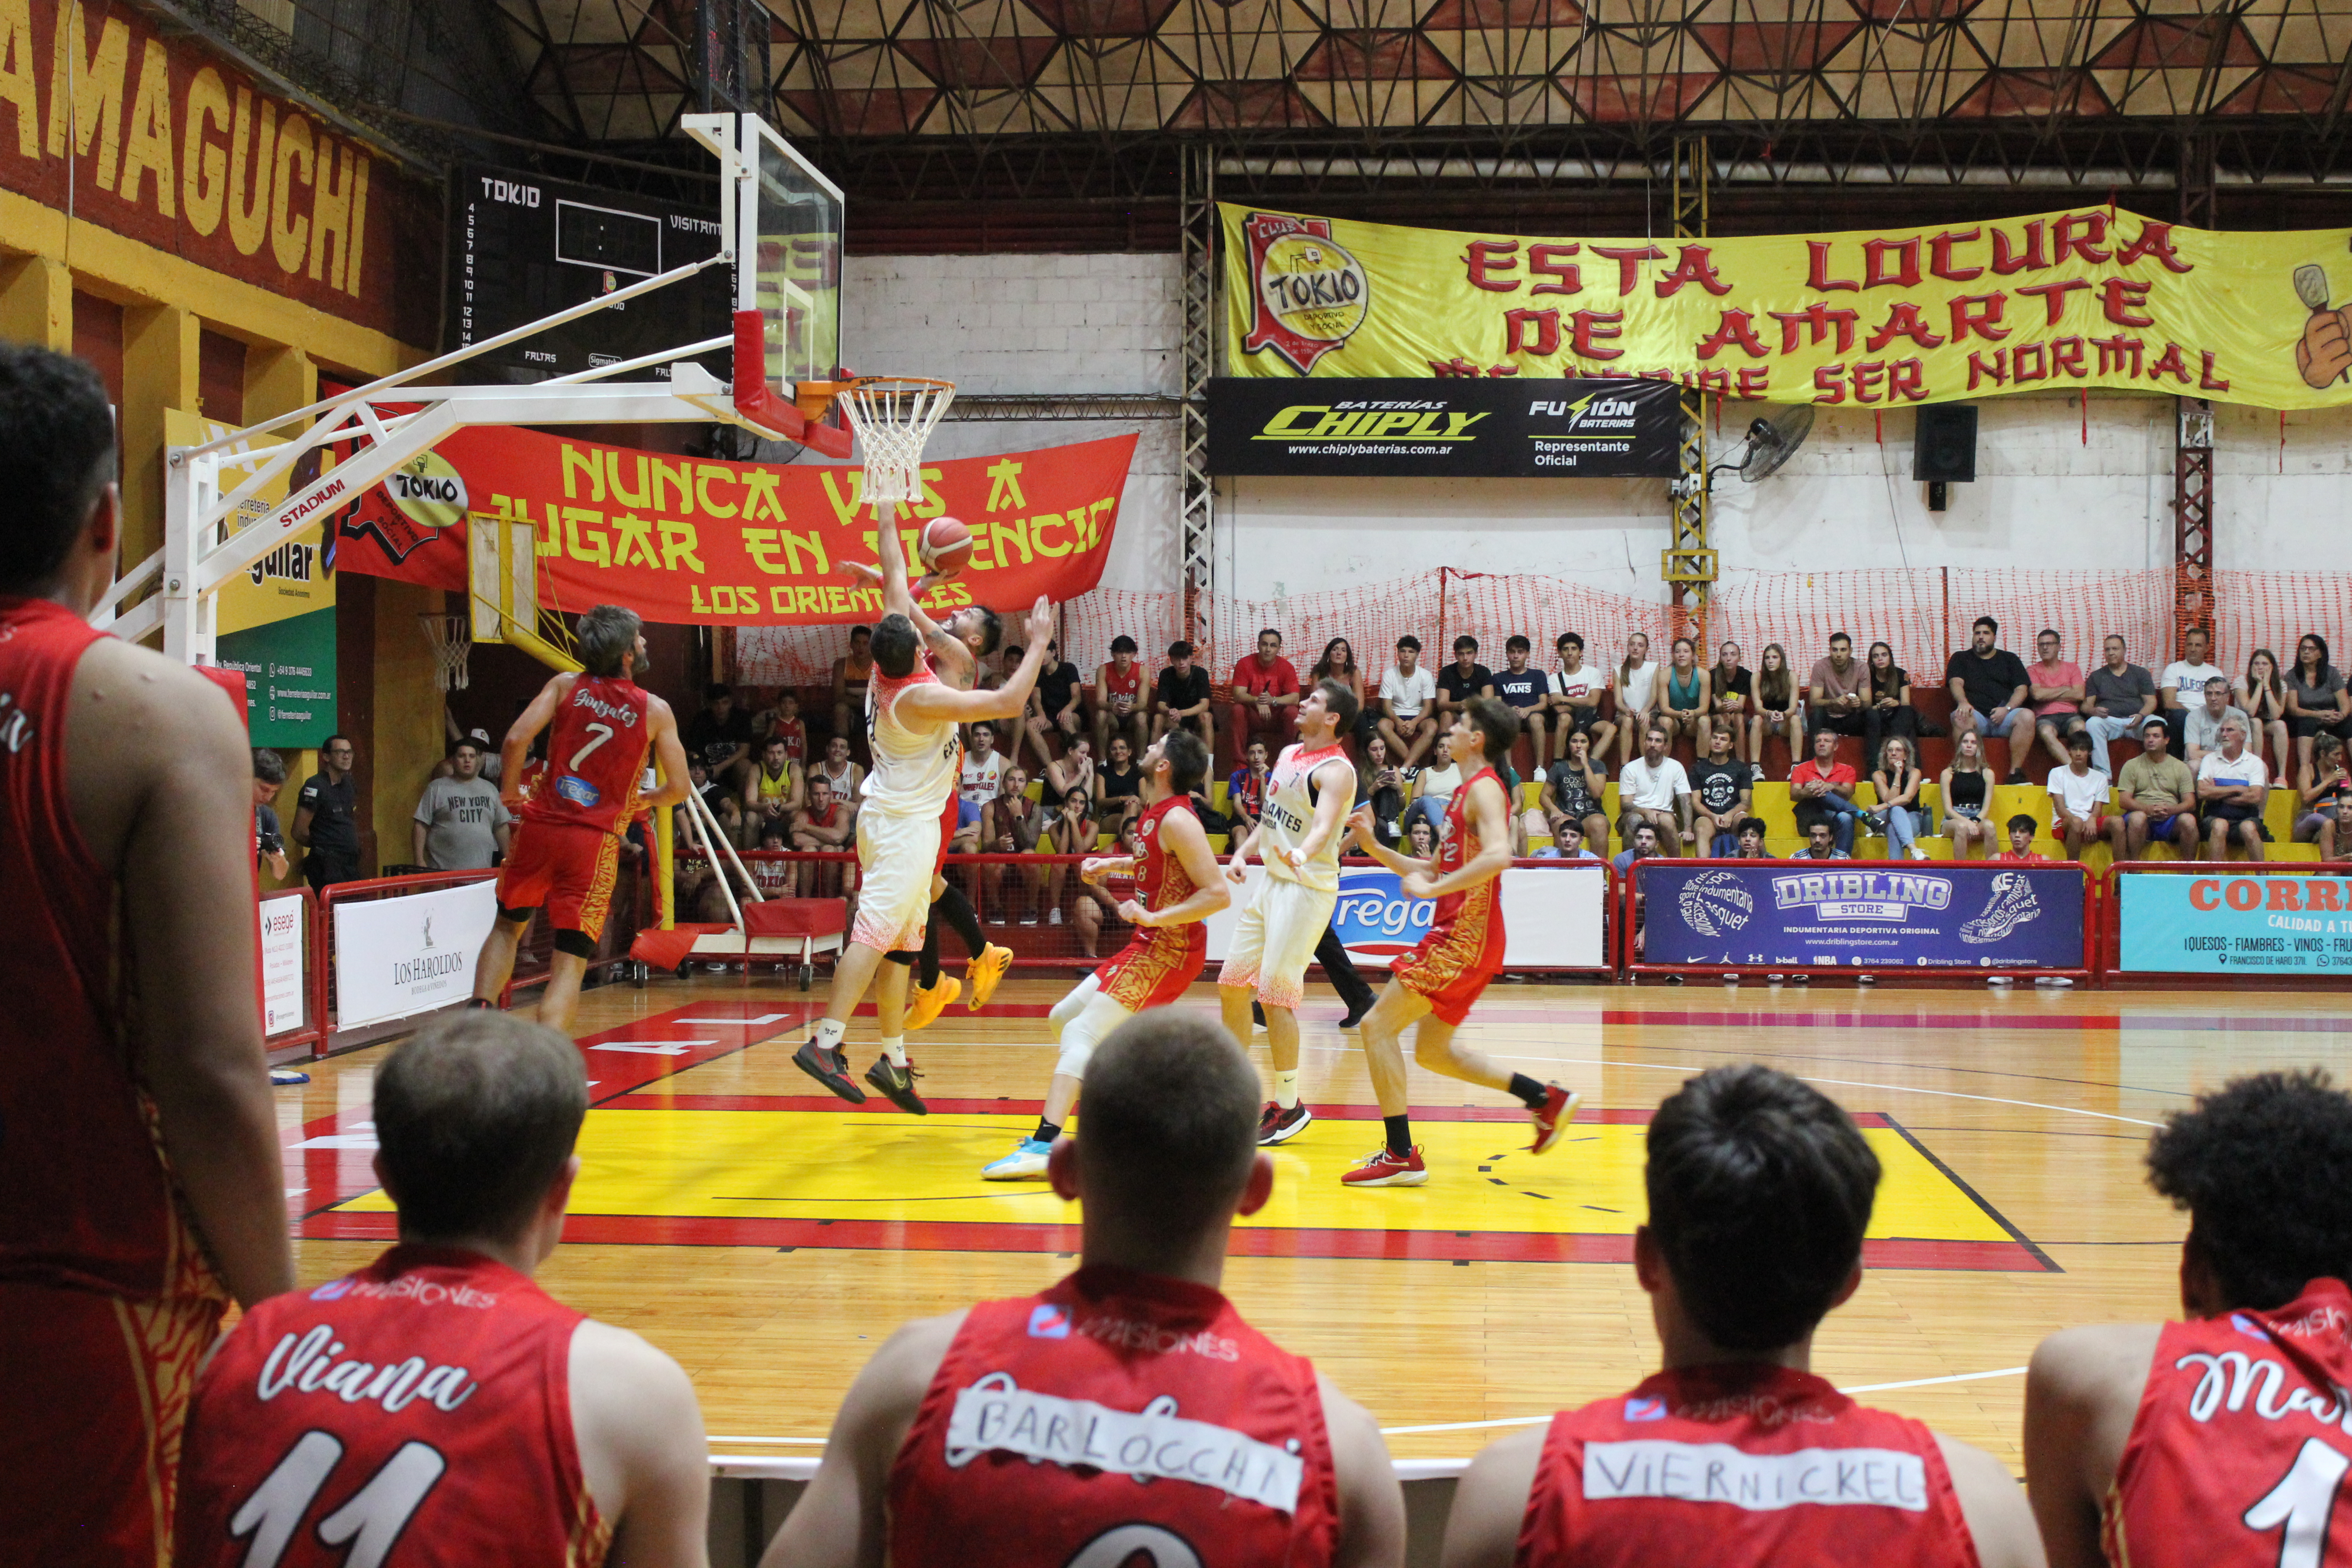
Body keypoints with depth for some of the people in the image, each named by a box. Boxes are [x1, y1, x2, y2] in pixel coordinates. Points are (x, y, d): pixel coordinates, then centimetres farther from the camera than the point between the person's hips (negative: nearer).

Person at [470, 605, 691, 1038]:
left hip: (541, 825, 2)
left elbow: (517, 738, -8)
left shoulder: (565, 686, 5)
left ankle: (480, 1012, 10)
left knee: (508, 926, 27)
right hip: (595, 840, -2)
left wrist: (510, 792, 9)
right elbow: (679, 787, 4)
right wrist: (644, 802, 25)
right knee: (570, 963, -1)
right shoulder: (655, 710, 2)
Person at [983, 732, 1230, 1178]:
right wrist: (1113, 865, 13)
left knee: (1082, 1032, -17)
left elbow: (1218, 894, -23)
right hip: (1150, 944, 10)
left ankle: (1044, 1145, -26)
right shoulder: (1155, 814, 8)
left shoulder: (1176, 820, -19)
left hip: (1167, 950, -10)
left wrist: (1154, 917, -24)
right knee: (1064, 1017, 16)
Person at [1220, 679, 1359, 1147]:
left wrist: (1299, 854, -51)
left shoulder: (1335, 770, -16)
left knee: (1275, 994, -10)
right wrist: (1243, 853, 9)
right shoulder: (1288, 753, 12)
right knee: (1231, 984, 11)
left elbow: (1324, 825, -32)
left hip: (1308, 887, -9)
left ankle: (1289, 1106, 2)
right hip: (1271, 881, 9)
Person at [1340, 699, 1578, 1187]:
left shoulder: (1484, 789, -11)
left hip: (1466, 938, -10)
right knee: (1432, 1050, 17)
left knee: (1378, 1024, -10)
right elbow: (1433, 870, 24)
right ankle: (1547, 1099, 21)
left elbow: (1498, 855, -30)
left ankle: (1401, 1156, -8)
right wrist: (1375, 848, 14)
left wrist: (1432, 889, -26)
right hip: (1457, 934, 10)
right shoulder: (1467, 792, 19)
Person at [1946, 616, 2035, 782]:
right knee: (1960, 718, -37)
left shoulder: (2010, 659, 23)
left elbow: (2022, 689, 11)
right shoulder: (1960, 659, 20)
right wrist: (1963, 702, -23)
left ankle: (2015, 773, -28)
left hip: (2003, 718, 2)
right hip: (1976, 716, -2)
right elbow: (1956, 683, 1)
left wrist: (2007, 709, -10)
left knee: (2027, 716, -31)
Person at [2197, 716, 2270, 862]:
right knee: (2220, 825, -34)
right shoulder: (2210, 760, 11)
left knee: (2249, 828, -34)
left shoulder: (2254, 762, 9)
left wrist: (2217, 794, -3)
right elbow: (2202, 793, -5)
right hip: (2215, 817, 0)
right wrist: (2237, 789, -4)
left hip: (2246, 818, 0)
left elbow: (2256, 797, -6)